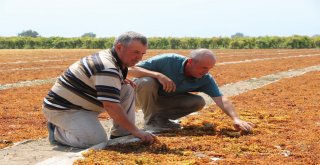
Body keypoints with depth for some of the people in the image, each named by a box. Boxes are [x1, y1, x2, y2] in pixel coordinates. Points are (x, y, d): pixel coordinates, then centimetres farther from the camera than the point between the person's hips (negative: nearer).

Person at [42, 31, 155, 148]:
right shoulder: (107, 68, -27)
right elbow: (111, 106, -32)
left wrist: (121, 82, 2)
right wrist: (136, 131, -26)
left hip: (81, 103, 10)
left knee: (128, 89, 3)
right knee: (99, 141, -28)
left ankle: (120, 136, 6)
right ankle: (57, 133, -4)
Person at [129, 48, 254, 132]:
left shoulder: (205, 79, -17)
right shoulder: (168, 61, -29)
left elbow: (221, 99, -25)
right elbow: (131, 70, -29)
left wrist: (236, 119, -42)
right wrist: (158, 75, -43)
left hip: (167, 99, 4)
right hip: (146, 95, -4)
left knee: (199, 102, -16)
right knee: (147, 81, -39)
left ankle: (161, 117, -1)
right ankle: (150, 120, -16)